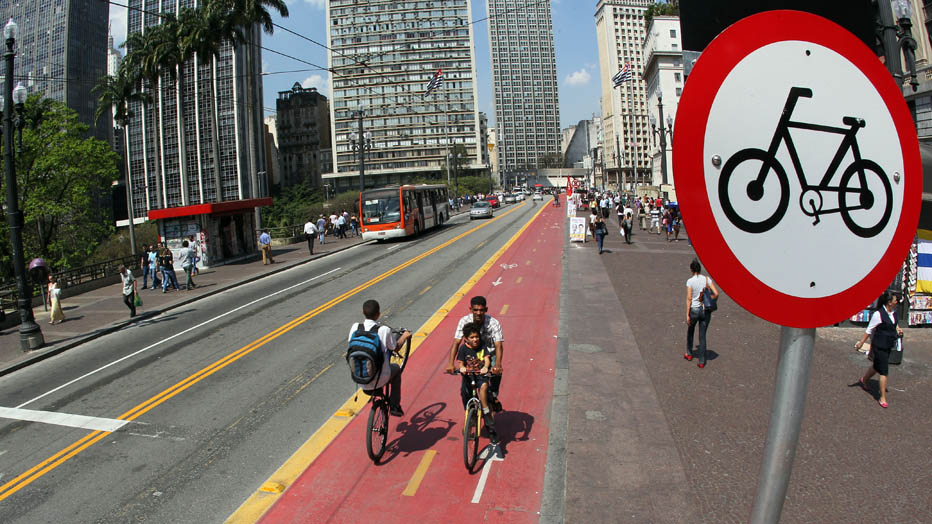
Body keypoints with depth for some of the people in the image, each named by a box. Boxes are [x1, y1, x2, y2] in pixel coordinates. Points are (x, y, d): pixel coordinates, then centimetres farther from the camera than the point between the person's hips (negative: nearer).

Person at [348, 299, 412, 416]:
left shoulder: (356, 327, -8)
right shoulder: (384, 330, -16)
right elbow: (395, 347, -1)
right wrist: (405, 336, 17)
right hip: (380, 379, -3)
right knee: (396, 368, 27)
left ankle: (369, 389, 37)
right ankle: (394, 406, 30)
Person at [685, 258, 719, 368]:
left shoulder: (690, 281, -11)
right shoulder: (707, 279, -3)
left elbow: (689, 299, -13)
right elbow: (716, 294, -9)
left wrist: (687, 315, -10)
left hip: (694, 310, -2)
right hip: (706, 311, 2)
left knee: (690, 331, 23)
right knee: (702, 336, 10)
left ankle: (689, 354, 38)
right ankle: (702, 361, 10)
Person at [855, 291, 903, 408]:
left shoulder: (894, 312, 2)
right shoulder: (878, 314, -20)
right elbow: (869, 329, -13)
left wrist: (898, 329, 1)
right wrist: (861, 342, -9)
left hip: (889, 346, 8)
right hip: (880, 346, -8)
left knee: (877, 366, 23)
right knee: (884, 372, -4)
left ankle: (863, 380, 48)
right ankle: (883, 398, 6)